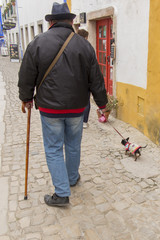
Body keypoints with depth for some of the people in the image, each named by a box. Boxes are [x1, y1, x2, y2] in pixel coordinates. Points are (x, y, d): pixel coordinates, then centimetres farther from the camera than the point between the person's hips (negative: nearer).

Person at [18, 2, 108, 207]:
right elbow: (96, 80, 2)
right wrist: (102, 104, 13)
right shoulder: (84, 45, 0)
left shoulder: (37, 43, -7)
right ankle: (72, 178, 40)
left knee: (54, 149, 8)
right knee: (73, 146, 20)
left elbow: (26, 77, -2)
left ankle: (62, 194, 11)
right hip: (77, 107, 3)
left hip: (50, 108, -2)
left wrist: (26, 98, 15)